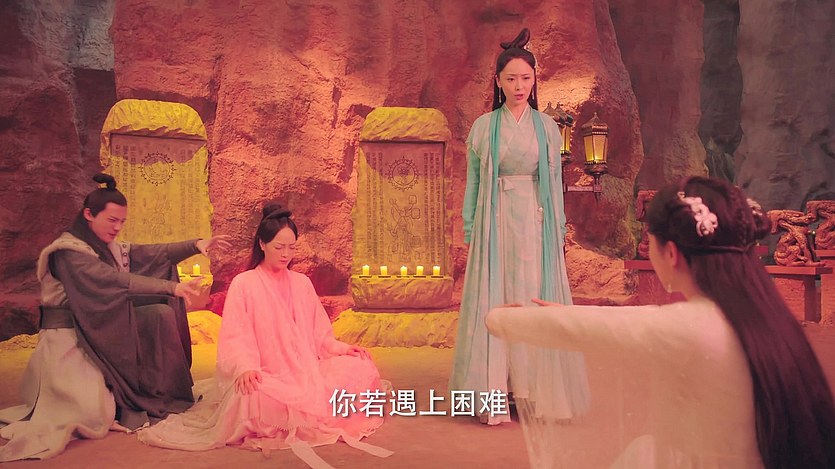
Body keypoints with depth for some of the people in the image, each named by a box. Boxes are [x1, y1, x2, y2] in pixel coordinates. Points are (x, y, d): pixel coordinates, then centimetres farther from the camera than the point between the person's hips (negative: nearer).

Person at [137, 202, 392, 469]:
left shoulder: (302, 283, 15)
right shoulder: (244, 283, 1)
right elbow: (236, 337, -9)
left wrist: (341, 348, -1)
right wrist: (245, 367, -29)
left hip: (306, 373, 5)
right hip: (266, 377, -4)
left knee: (361, 368, -19)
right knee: (259, 398, -40)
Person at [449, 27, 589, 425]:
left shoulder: (546, 126, 8)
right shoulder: (484, 127, 5)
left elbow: (555, 182, 9)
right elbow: (473, 181, 5)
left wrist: (559, 231, 4)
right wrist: (470, 230, 0)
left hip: (536, 224, 1)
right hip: (495, 224, -1)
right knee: (493, 304, 0)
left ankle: (534, 395, 14)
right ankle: (495, 398, 8)